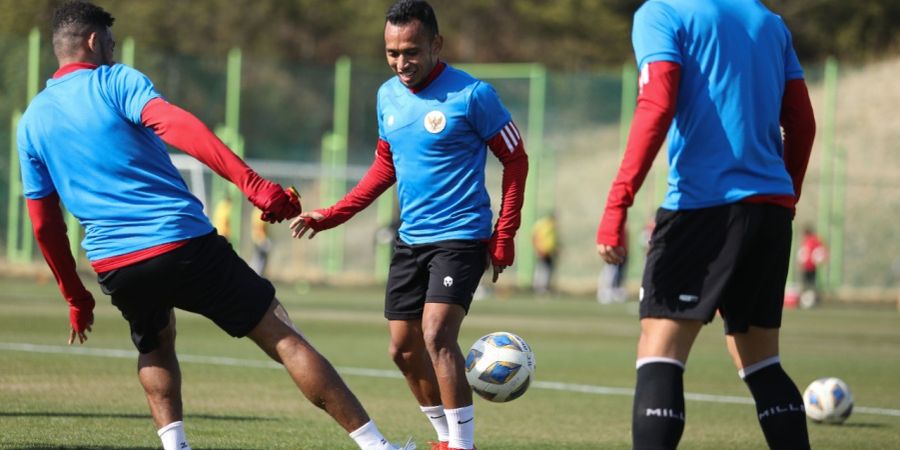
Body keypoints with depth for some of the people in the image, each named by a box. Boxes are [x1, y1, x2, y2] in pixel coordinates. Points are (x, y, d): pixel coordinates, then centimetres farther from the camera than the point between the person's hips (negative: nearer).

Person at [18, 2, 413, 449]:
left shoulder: (31, 123, 15)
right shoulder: (114, 81, 1)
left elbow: (44, 224, 17)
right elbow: (175, 125, -17)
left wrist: (75, 296, 26)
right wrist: (251, 183, -25)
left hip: (114, 265, 4)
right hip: (184, 244, -4)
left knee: (154, 345, 33)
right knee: (283, 337, 0)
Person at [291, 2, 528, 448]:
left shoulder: (472, 94, -14)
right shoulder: (388, 95, 6)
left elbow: (515, 160, -6)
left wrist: (504, 238, -10)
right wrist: (332, 216, 12)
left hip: (460, 237, -7)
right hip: (410, 239, 7)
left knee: (436, 336, -22)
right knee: (404, 349, 8)